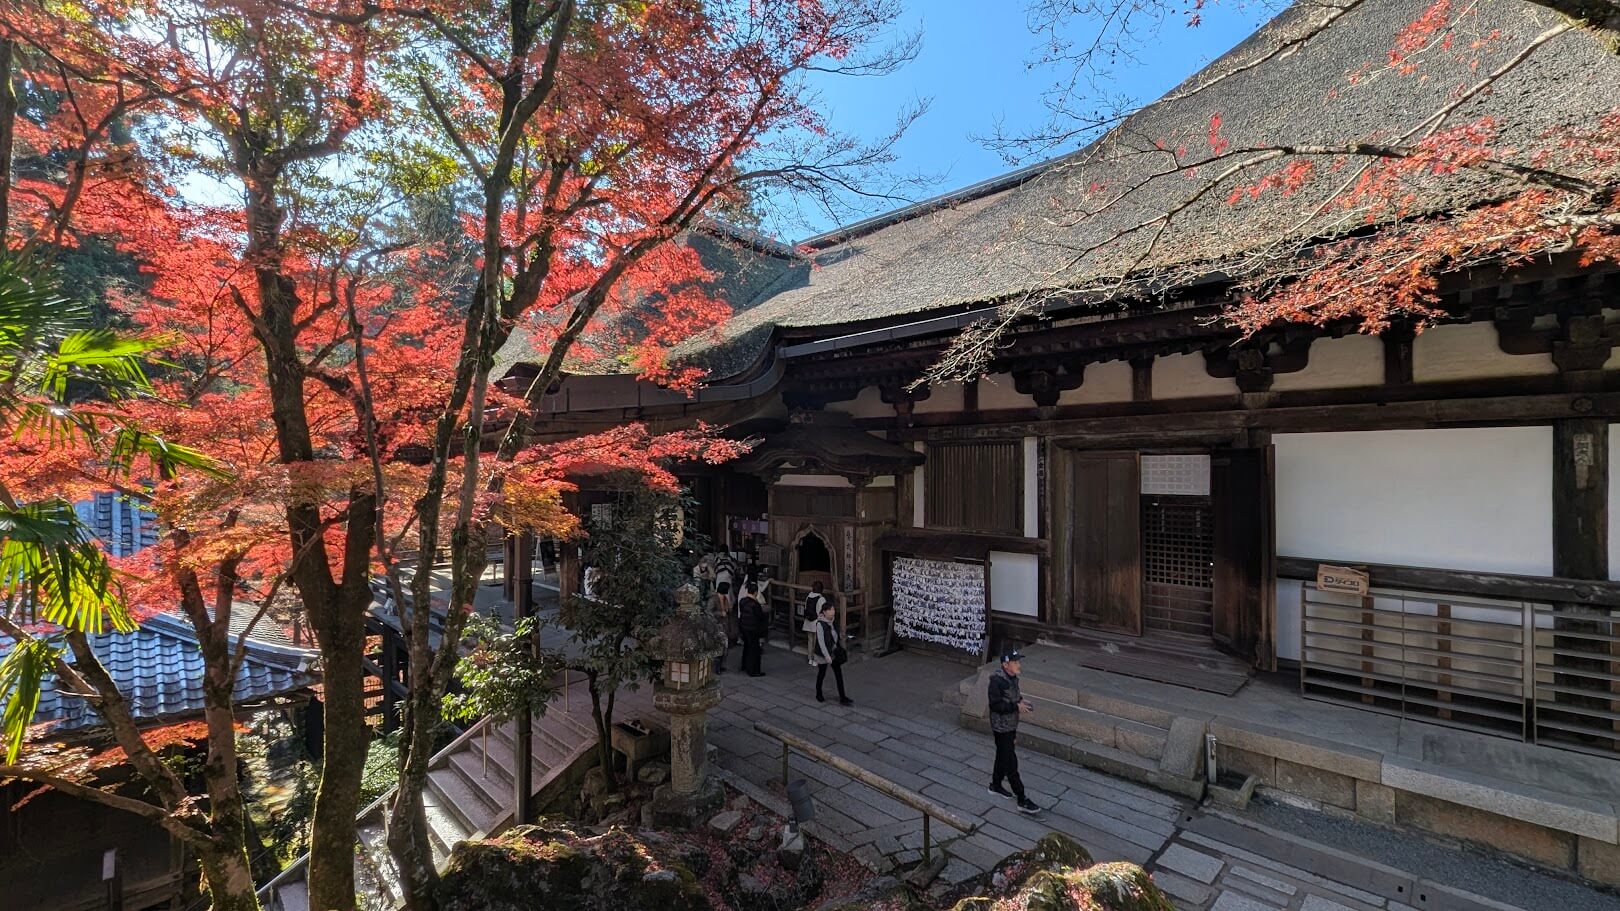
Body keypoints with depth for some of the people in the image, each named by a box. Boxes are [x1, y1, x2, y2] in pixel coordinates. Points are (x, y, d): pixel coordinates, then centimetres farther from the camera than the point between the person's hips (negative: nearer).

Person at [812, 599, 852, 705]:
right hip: (823, 654, -6)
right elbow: (821, 641, -24)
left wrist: (839, 650, 15)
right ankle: (818, 695, 34)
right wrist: (827, 656, -26)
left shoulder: (832, 622, 0)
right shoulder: (820, 624, -22)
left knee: (839, 674, 5)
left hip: (833, 652, 7)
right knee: (821, 674, 12)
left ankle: (842, 698, 11)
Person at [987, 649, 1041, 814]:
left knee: (1003, 757, 22)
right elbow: (995, 704, -26)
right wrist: (1016, 706, -26)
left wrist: (1021, 701, -3)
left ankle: (996, 786, 39)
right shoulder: (997, 681, -24)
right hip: (1001, 728, -9)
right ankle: (1022, 801, 3)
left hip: (1011, 726, 9)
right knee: (1011, 764, -3)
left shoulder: (1013, 678, 4)